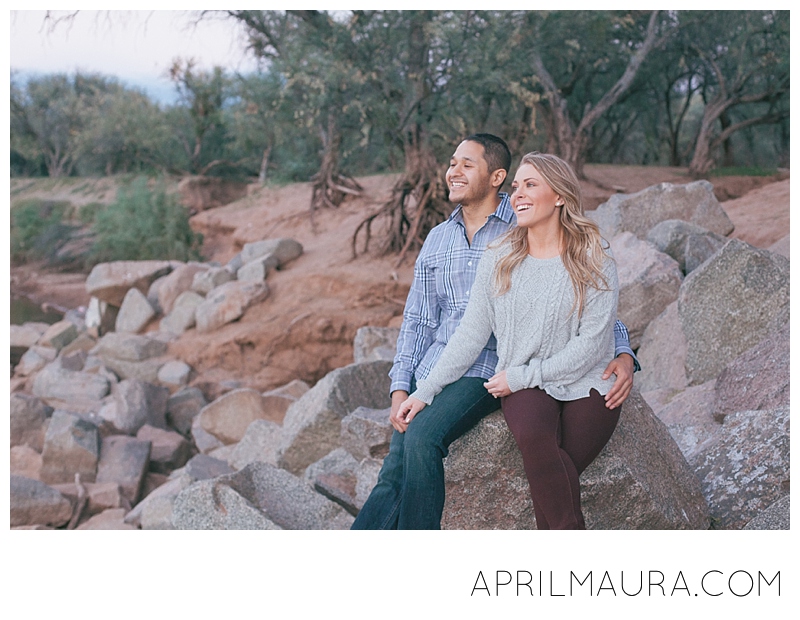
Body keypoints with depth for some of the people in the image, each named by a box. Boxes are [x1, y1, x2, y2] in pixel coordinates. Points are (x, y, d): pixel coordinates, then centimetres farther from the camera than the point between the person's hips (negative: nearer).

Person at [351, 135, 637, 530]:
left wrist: (623, 353, -15)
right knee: (393, 476, -11)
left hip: (493, 368, -5)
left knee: (422, 437, -28)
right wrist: (400, 388, 5)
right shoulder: (437, 239, 16)